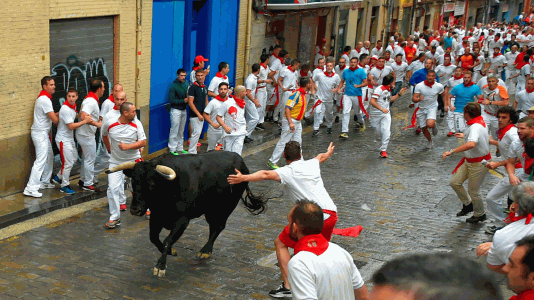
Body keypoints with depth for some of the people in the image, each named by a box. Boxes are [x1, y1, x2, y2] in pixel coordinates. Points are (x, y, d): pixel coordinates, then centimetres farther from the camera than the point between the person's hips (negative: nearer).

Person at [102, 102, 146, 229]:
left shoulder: (136, 124, -10)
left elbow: (143, 142, -10)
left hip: (134, 161, 0)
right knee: (113, 188, -7)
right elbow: (104, 135, 13)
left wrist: (128, 146, -22)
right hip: (116, 161, 0)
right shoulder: (109, 123, -10)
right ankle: (114, 218, 2)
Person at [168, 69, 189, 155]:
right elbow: (171, 100, -16)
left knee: (181, 131, 13)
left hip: (184, 110, 6)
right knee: (174, 131, -3)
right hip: (176, 110, -6)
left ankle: (180, 148, 22)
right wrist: (183, 101, -19)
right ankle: (172, 149, 5)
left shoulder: (186, 84, 7)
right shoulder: (174, 86, -12)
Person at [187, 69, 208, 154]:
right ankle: (191, 152, -4)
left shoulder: (205, 87, 12)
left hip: (202, 114, 7)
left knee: (198, 133, 10)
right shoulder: (193, 87, -11)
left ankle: (193, 150, 18)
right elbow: (190, 102, -15)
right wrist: (198, 114, -19)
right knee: (196, 132, -11)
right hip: (194, 115, -7)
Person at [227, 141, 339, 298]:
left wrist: (243, 178, -32)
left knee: (280, 243, 7)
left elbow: (266, 174, -22)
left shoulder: (287, 172, -3)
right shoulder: (312, 164, 16)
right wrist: (328, 152, 62)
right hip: (332, 214, 7)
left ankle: (288, 286, -1)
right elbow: (321, 156, 40)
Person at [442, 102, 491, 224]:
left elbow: (471, 144, -49)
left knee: (473, 191, 6)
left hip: (479, 163, -9)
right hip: (468, 160, 9)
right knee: (454, 182, 9)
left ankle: (480, 215, 30)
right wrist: (464, 136, 37)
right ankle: (468, 204, 31)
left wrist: (452, 151, -47)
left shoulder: (475, 127, -31)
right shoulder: (479, 121, 0)